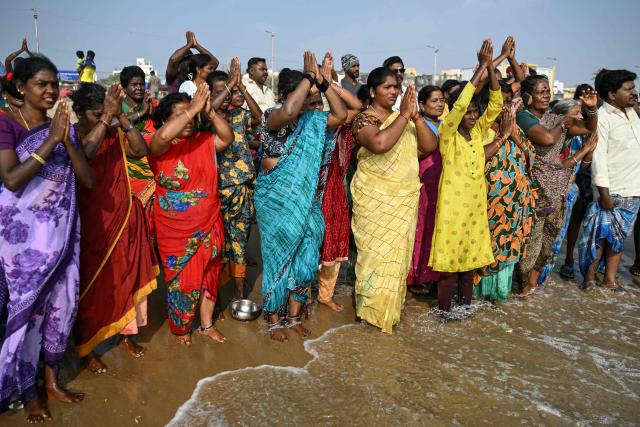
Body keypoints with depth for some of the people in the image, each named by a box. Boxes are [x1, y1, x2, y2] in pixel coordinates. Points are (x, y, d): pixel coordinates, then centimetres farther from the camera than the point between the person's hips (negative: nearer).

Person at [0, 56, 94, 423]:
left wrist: (67, 140, -14)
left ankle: (52, 379, 28)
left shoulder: (63, 125, 7)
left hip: (61, 228, 5)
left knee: (62, 302, 10)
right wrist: (50, 141, -22)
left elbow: (88, 179, -1)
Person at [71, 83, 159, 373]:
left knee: (127, 278, 12)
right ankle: (87, 348, 21)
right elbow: (84, 152, -30)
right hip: (89, 224, -4)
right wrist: (107, 116, -32)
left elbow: (141, 150, -12)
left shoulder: (114, 134, 3)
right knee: (90, 286, 5)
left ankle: (127, 334, 31)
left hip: (122, 219, 5)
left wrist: (121, 116, -19)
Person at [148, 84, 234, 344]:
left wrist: (209, 112, -22)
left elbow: (227, 137, -9)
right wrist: (194, 108, -30)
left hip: (209, 223, 4)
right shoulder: (159, 146, -12)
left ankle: (207, 324, 34)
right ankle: (180, 328, 33)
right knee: (181, 278, 9)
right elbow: (164, 135, -34)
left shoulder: (202, 141, 2)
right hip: (175, 228, -4)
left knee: (209, 273, 15)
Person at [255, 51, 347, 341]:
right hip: (276, 200, -5)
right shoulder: (272, 118, -11)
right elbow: (288, 111, -33)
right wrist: (309, 77, -23)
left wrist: (323, 82, -9)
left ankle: (293, 316, 28)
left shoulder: (312, 121, 6)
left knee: (306, 258, 9)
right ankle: (274, 320, 23)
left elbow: (341, 115, -2)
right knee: (278, 256, 6)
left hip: (306, 201, 6)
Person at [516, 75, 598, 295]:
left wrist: (591, 109, -4)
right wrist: (566, 122, -7)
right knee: (532, 233, -2)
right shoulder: (523, 117, -10)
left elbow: (590, 128, 14)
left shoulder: (555, 118, 11)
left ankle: (533, 278, 26)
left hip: (557, 188, 7)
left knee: (549, 235, 12)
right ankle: (526, 282, 16)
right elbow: (547, 138, -24)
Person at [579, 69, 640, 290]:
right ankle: (589, 277, 14)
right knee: (601, 235, 0)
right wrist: (604, 192, -20)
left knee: (619, 236, 11)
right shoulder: (602, 117, -12)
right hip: (613, 190, -7)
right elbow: (598, 156, -17)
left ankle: (610, 279, 18)